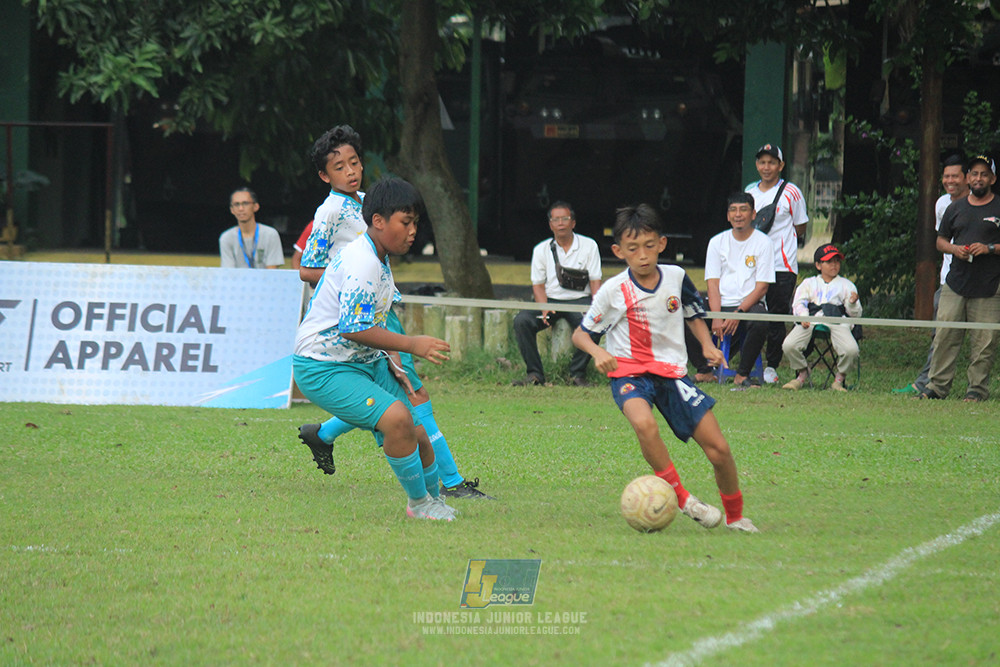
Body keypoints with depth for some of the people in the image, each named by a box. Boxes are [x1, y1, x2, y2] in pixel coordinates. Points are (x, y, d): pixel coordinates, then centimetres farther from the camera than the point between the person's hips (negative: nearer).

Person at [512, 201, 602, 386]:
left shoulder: (589, 246, 4)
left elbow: (595, 281, 2)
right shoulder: (541, 250, 7)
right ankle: (535, 374, -21)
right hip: (550, 300, 2)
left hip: (579, 300, -2)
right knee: (521, 321, -26)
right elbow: (538, 284, 6)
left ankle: (577, 373, -19)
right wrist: (544, 307, -15)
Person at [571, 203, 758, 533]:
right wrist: (598, 352, -21)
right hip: (629, 372, -3)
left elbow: (694, 315, 18)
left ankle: (735, 516, 21)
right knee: (644, 424, -38)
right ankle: (680, 497, -20)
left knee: (718, 449, -4)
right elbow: (580, 334, -1)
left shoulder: (676, 277, 0)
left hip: (672, 370, 3)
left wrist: (707, 345, 0)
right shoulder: (613, 291, -10)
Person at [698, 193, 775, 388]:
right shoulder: (717, 242, 11)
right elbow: (713, 284, 4)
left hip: (749, 305, -3)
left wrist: (739, 313, -17)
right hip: (721, 306, 3)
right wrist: (716, 317, -13)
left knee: (760, 320, -37)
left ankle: (742, 374, -21)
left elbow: (761, 287, -3)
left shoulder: (762, 242, 3)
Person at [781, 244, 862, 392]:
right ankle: (802, 373, 4)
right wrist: (803, 316, -11)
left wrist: (853, 303, -7)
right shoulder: (809, 283, 28)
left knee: (851, 350, -31)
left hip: (837, 321, -1)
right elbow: (798, 303, 11)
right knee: (789, 345, -26)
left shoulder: (846, 285, 25)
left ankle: (839, 379, -2)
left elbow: (855, 314, 17)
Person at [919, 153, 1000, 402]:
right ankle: (938, 385, 5)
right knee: (944, 336, -1)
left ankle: (977, 389, 6)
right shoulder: (955, 209, 16)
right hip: (954, 285, 3)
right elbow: (941, 241, 20)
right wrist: (954, 249, -1)